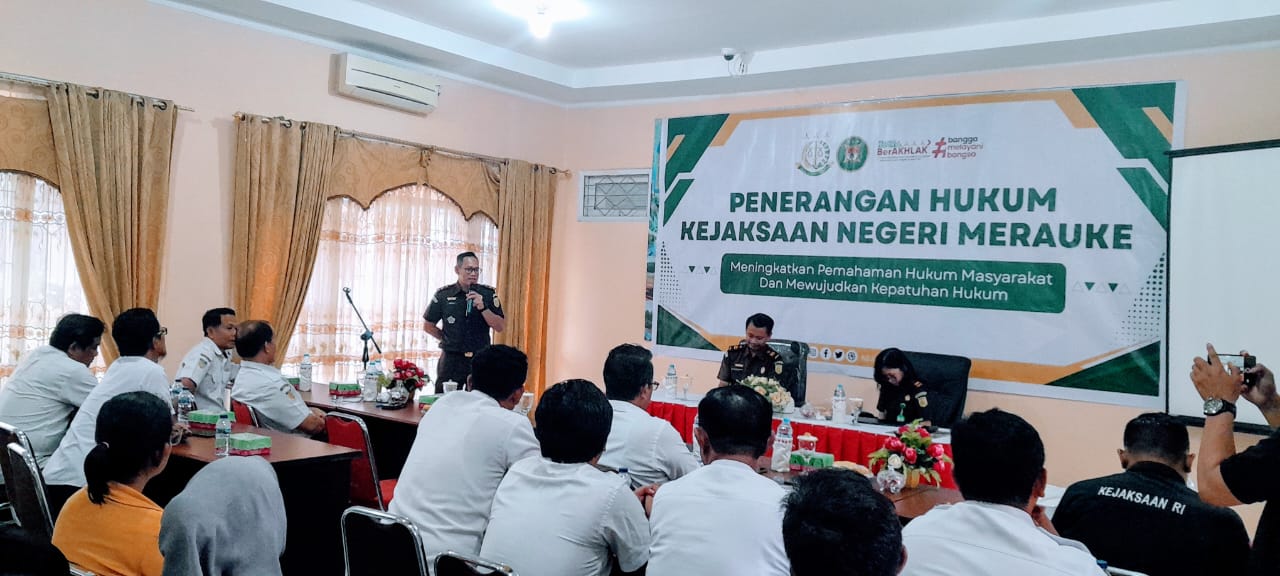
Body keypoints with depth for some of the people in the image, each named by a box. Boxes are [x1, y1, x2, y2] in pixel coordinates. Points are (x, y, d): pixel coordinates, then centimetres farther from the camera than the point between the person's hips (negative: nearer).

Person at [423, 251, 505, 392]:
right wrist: (448, 339, 9)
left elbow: (501, 327, -5)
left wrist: (483, 307, -17)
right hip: (451, 360, 0)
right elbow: (428, 325, 12)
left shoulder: (488, 294, 0)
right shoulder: (443, 295, 0)